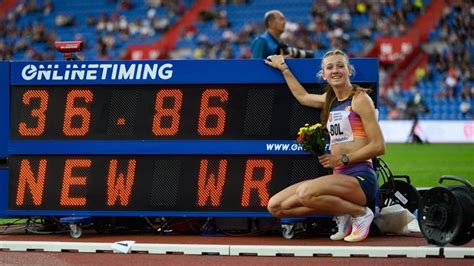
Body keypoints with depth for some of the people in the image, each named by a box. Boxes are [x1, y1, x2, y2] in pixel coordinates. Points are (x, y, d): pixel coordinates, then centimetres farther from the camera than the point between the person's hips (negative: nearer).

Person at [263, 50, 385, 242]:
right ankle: (342, 214, 4)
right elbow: (302, 96, 41)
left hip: (361, 178, -8)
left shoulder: (360, 99, -4)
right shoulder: (330, 100, 18)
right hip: (340, 178, 8)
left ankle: (361, 213, -12)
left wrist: (344, 158, -17)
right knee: (275, 206, -2)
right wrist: (283, 68, 43)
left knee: (306, 193, -35)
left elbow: (379, 146, -10)